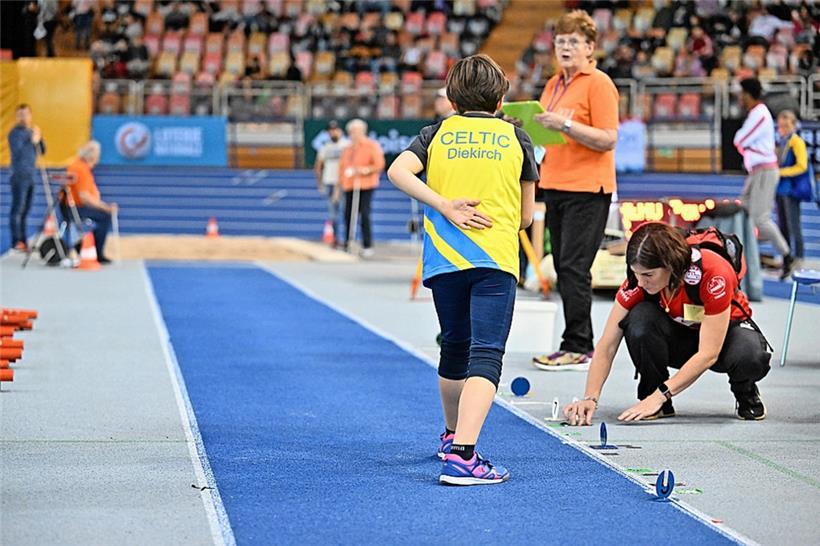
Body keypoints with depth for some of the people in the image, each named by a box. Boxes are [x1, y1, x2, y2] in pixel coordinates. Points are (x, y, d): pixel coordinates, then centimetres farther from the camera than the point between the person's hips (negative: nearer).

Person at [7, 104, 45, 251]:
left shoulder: (31, 131, 14)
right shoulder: (15, 132, -6)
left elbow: (42, 151, 16)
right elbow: (17, 151, -18)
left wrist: (39, 138, -1)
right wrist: (32, 141, -18)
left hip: (30, 176, 7)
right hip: (19, 176, -7)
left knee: (25, 210, 8)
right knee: (17, 209, -8)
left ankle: (23, 241, 11)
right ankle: (16, 242, -10)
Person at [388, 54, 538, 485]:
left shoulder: (439, 132, 10)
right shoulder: (517, 138, 9)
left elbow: (398, 171, -8)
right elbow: (526, 216, 11)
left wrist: (445, 207, -9)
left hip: (443, 258, 3)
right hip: (497, 259, -3)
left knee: (455, 347, 22)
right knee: (485, 355, -10)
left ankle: (452, 436, 42)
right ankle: (462, 455, -27)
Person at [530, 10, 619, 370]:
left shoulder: (599, 84, -8)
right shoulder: (554, 84, 16)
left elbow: (608, 139, -15)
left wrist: (566, 124, -24)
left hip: (587, 189, -8)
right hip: (555, 187, 8)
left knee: (574, 269, -11)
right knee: (563, 268, 9)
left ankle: (577, 349, -8)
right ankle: (580, 344, 15)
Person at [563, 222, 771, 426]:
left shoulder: (713, 273, -35)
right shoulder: (639, 278, -24)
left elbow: (708, 354, -35)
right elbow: (607, 345, -22)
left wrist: (659, 396, -39)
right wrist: (590, 398, -36)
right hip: (678, 336, 2)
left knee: (752, 356, -38)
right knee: (640, 318, -32)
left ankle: (745, 392, -2)